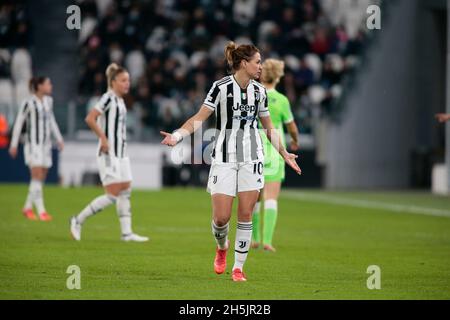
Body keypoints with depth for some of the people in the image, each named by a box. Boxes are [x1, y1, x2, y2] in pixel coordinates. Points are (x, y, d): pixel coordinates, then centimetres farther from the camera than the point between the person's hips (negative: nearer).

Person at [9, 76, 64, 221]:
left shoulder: (48, 101, 9)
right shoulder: (29, 103, -11)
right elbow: (19, 123, -5)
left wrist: (59, 139, 19)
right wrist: (14, 144, -4)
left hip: (45, 144, 7)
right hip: (33, 144, -7)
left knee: (41, 178, 7)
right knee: (37, 176, -12)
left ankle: (27, 207, 20)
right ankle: (41, 211, -13)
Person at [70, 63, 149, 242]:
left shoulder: (120, 100, 15)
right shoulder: (108, 98, -13)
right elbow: (90, 119, -22)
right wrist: (103, 138, -20)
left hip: (121, 154, 9)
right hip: (109, 154, -9)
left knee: (125, 192, 6)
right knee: (112, 195, -10)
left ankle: (127, 232, 8)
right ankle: (78, 221, 1)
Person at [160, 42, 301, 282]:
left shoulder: (259, 91, 6)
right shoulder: (221, 87, -9)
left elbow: (268, 127, 19)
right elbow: (200, 117, -12)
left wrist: (284, 154, 24)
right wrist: (177, 135, -27)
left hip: (251, 158, 3)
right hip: (224, 157, -3)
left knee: (245, 215, -2)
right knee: (221, 217, -6)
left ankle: (238, 267, 7)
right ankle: (221, 247, 28)